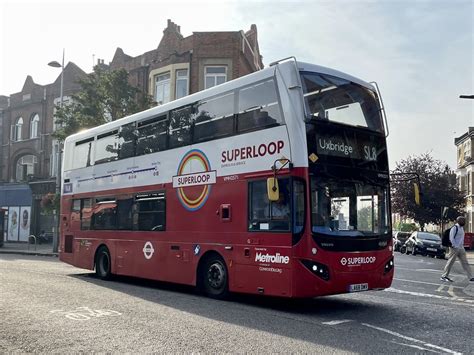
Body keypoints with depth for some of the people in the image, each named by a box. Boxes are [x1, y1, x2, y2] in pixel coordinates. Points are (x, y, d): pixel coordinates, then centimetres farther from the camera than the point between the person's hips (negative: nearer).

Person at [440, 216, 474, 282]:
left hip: (461, 248, 9)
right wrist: (455, 246, -19)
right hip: (454, 248, -9)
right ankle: (444, 276, 4)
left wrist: (462, 246, 16)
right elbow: (451, 238, -17)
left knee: (465, 262, 7)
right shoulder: (454, 228, -12)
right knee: (450, 262, -3)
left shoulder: (462, 228, 16)